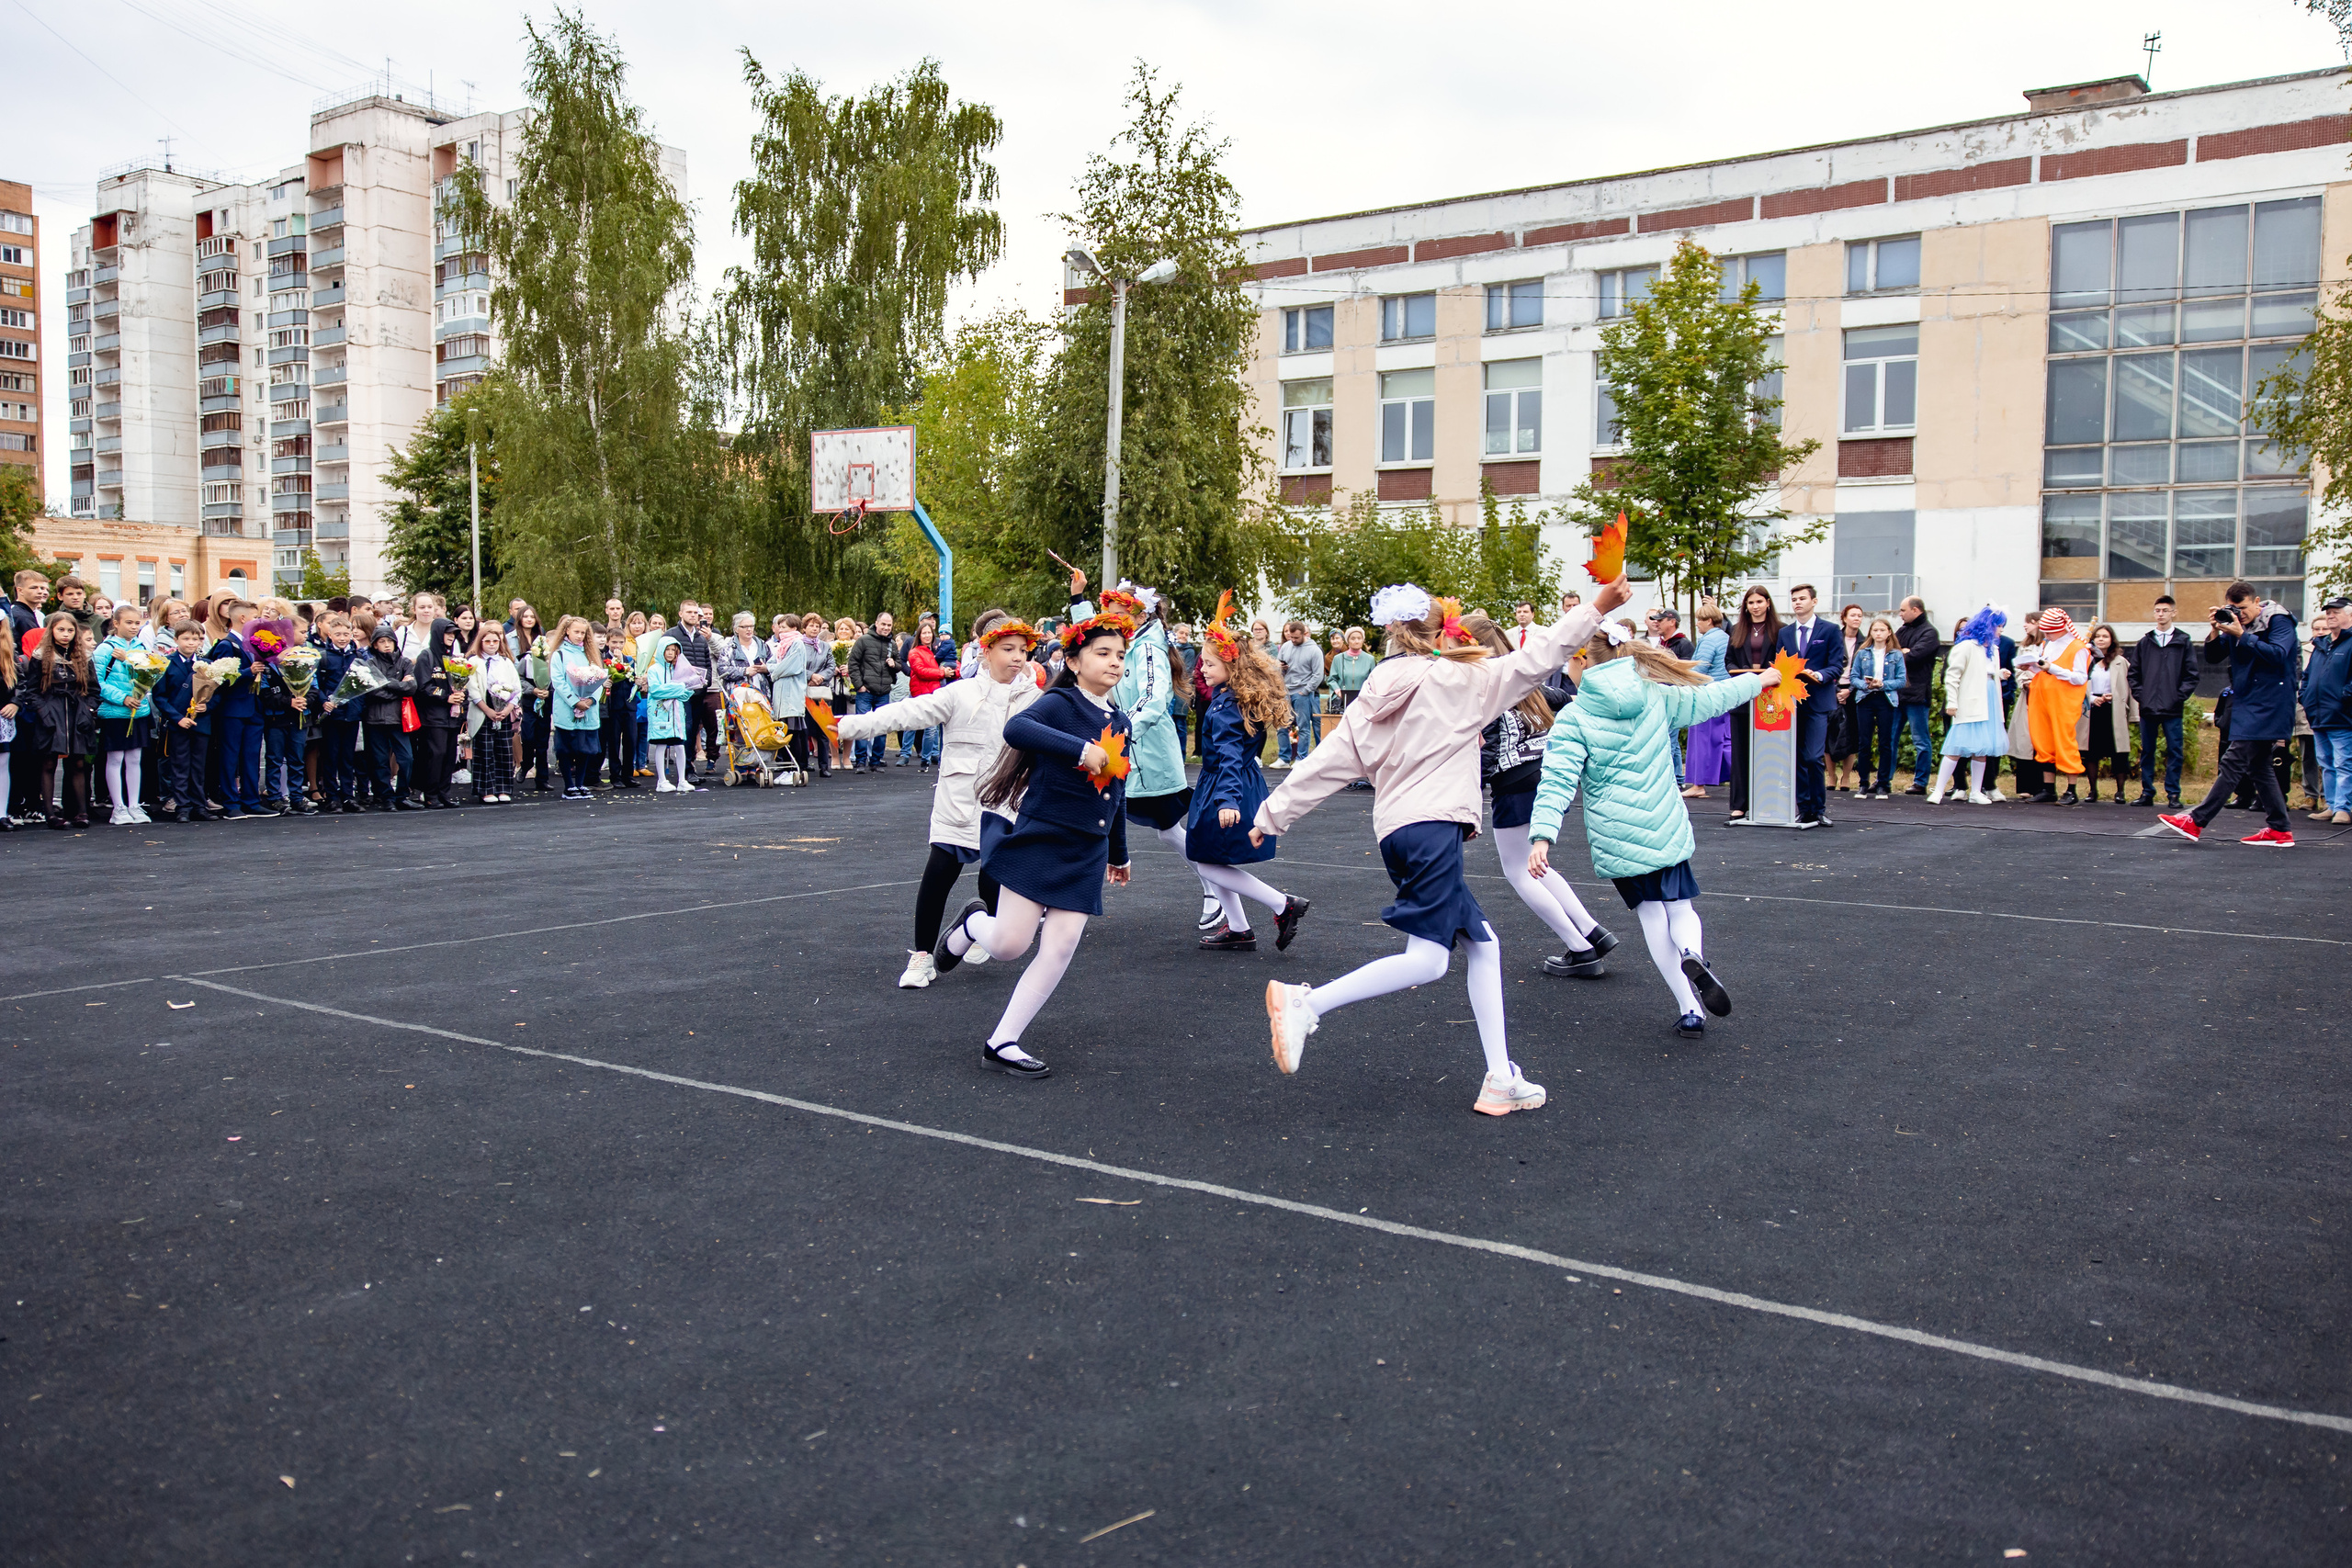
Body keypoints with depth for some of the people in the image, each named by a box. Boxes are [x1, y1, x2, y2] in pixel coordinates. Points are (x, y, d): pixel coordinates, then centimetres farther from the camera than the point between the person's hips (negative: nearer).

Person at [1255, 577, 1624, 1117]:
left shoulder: (1373, 700, 16)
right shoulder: (1458, 679, 1)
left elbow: (1327, 762, 13)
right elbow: (1534, 660, 3)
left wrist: (1274, 814, 18)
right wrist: (1598, 608, 9)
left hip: (1396, 830, 8)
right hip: (1433, 826, -8)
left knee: (1483, 942, 12)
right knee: (1427, 960, -12)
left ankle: (1501, 1081, 10)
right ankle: (1306, 1003, -20)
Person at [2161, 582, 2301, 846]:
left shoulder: (2279, 621, -7)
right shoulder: (2234, 624, 13)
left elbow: (2278, 654, -21)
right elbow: (2212, 657, 11)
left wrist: (2242, 636, -23)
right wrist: (2215, 632, -6)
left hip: (2268, 705, -9)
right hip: (2249, 706, 9)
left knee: (2233, 763, -11)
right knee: (2258, 767, 11)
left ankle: (2196, 822, -15)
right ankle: (2279, 831, 17)